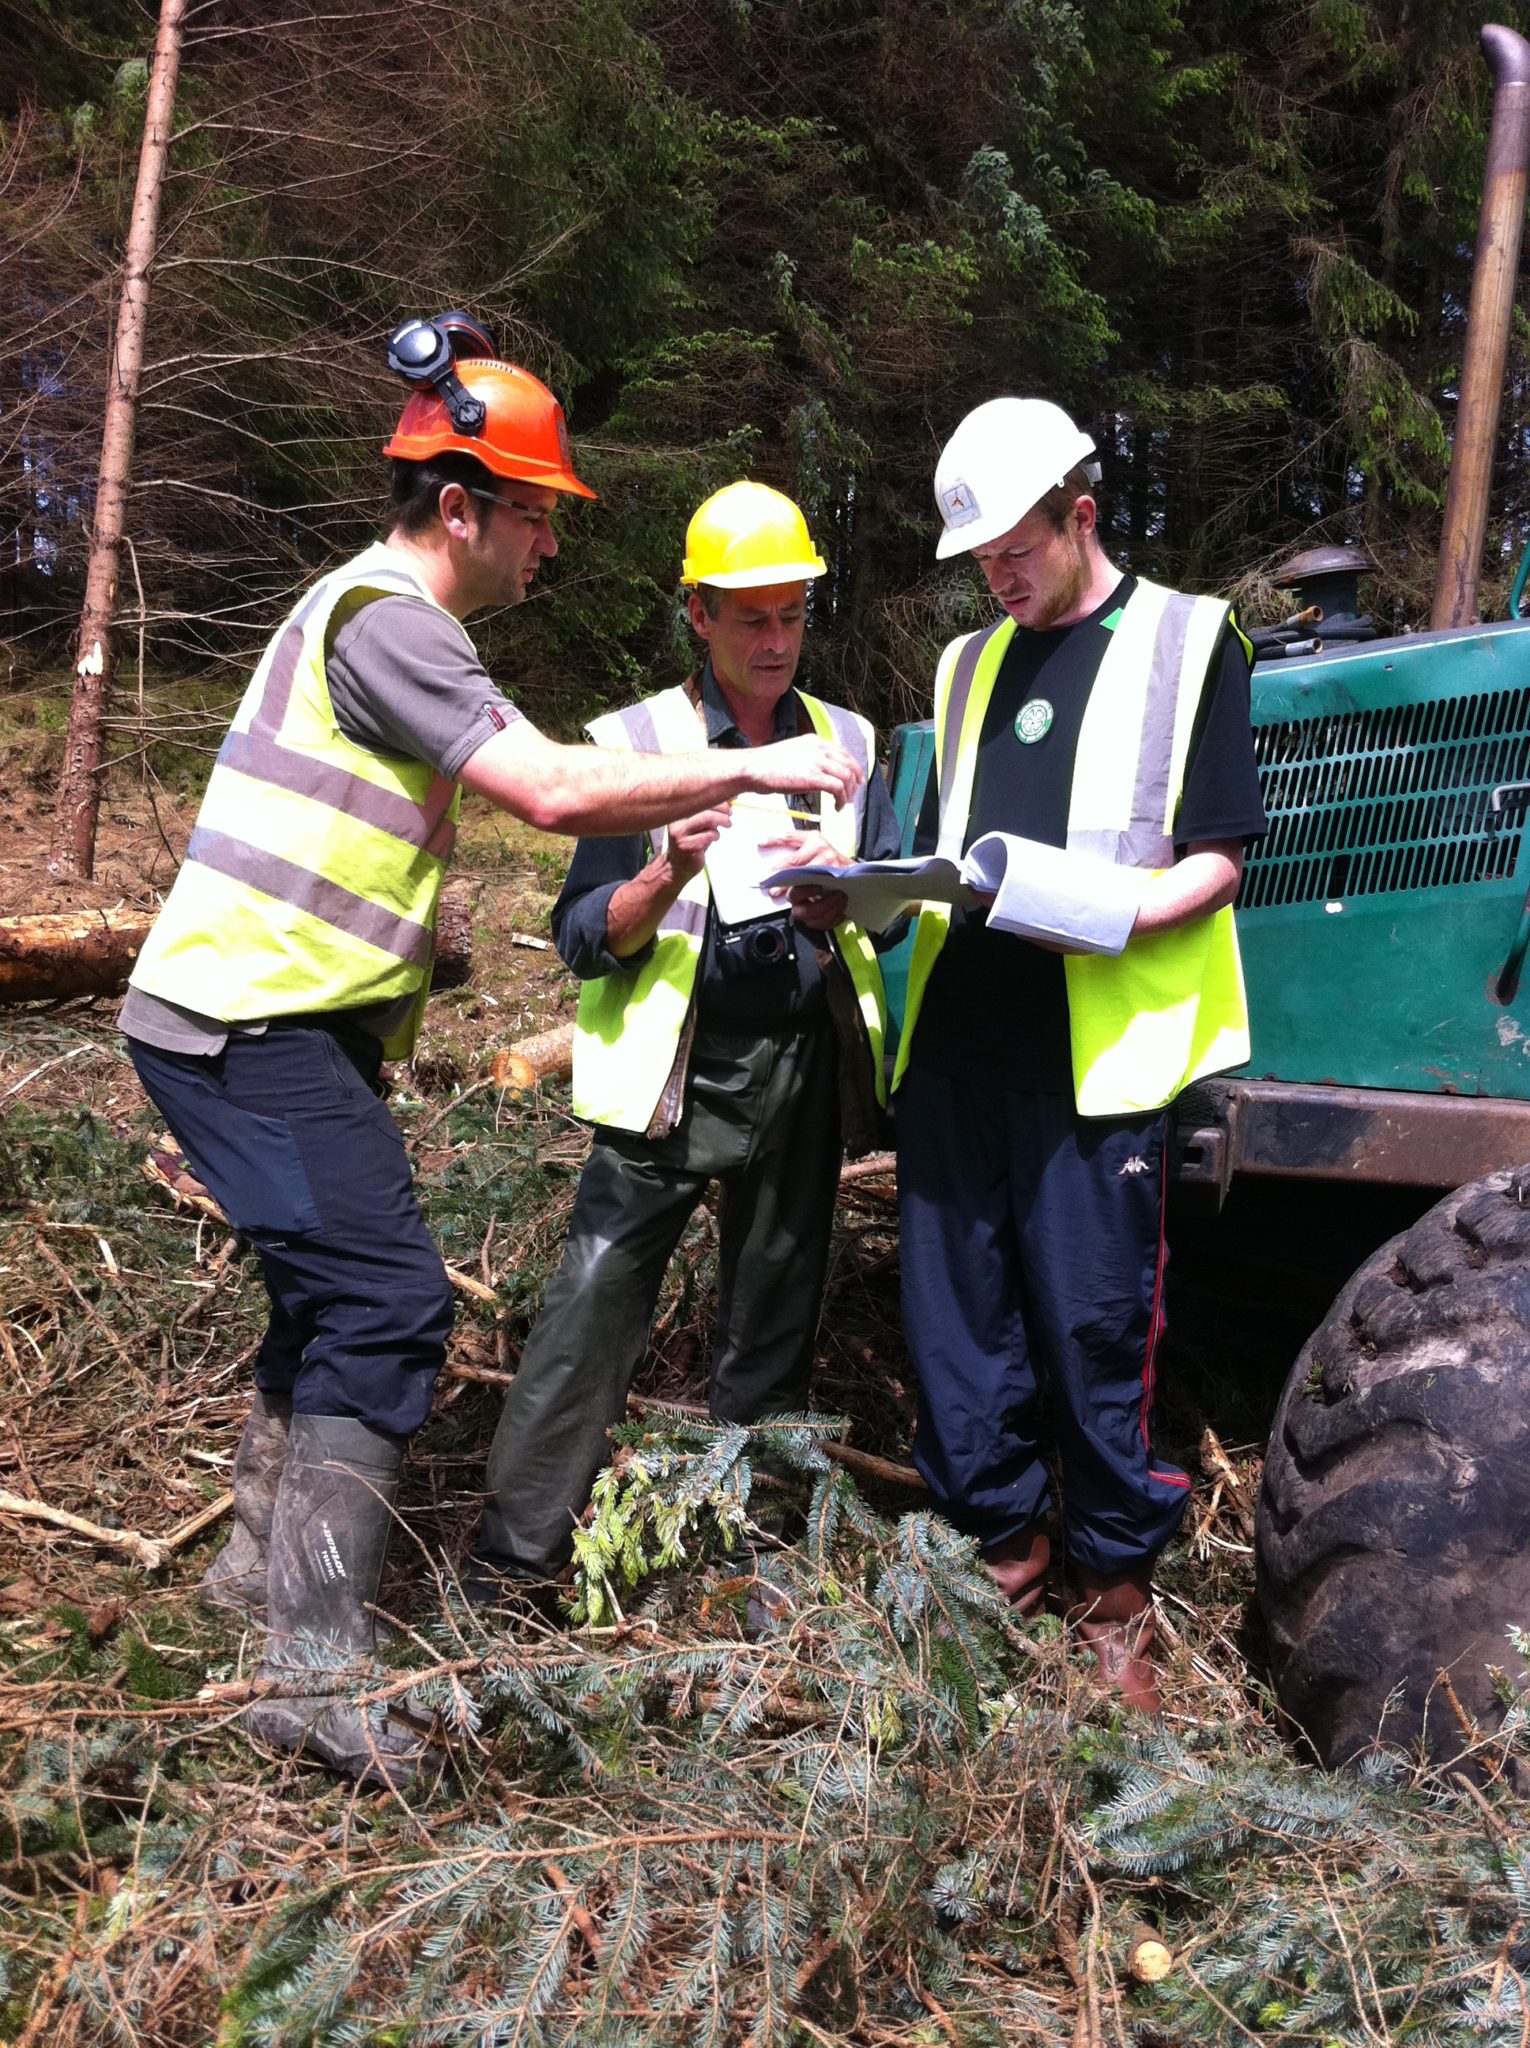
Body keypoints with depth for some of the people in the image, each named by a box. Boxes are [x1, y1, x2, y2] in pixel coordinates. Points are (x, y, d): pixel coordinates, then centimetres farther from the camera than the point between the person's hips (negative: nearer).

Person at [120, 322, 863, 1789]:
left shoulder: (388, 613, 18)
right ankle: (316, 1676, -8)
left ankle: (264, 1566, 32)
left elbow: (532, 788, 17)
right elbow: (553, 793, -24)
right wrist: (751, 768, -16)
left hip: (277, 1019, 11)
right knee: (386, 1303, -13)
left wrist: (707, 805, 10)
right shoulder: (384, 617, -15)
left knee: (337, 1286, 18)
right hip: (250, 1023, -11)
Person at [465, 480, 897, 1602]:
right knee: (595, 1300, -9)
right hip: (674, 1075, -3)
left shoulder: (848, 743, 10)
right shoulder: (636, 741, 0)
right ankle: (509, 1564, 1)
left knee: (775, 1320, 11)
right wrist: (667, 875, -24)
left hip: (804, 1071, 3)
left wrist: (839, 903, -15)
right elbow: (583, 938, -5)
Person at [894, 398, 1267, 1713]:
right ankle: (1002, 1551, 24)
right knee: (953, 1310, 7)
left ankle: (1117, 1595, 17)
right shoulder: (972, 665, 20)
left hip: (1096, 1051, -5)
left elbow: (1216, 862, -2)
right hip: (956, 1040, 5)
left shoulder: (1187, 640, 4)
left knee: (1096, 1323, -1)